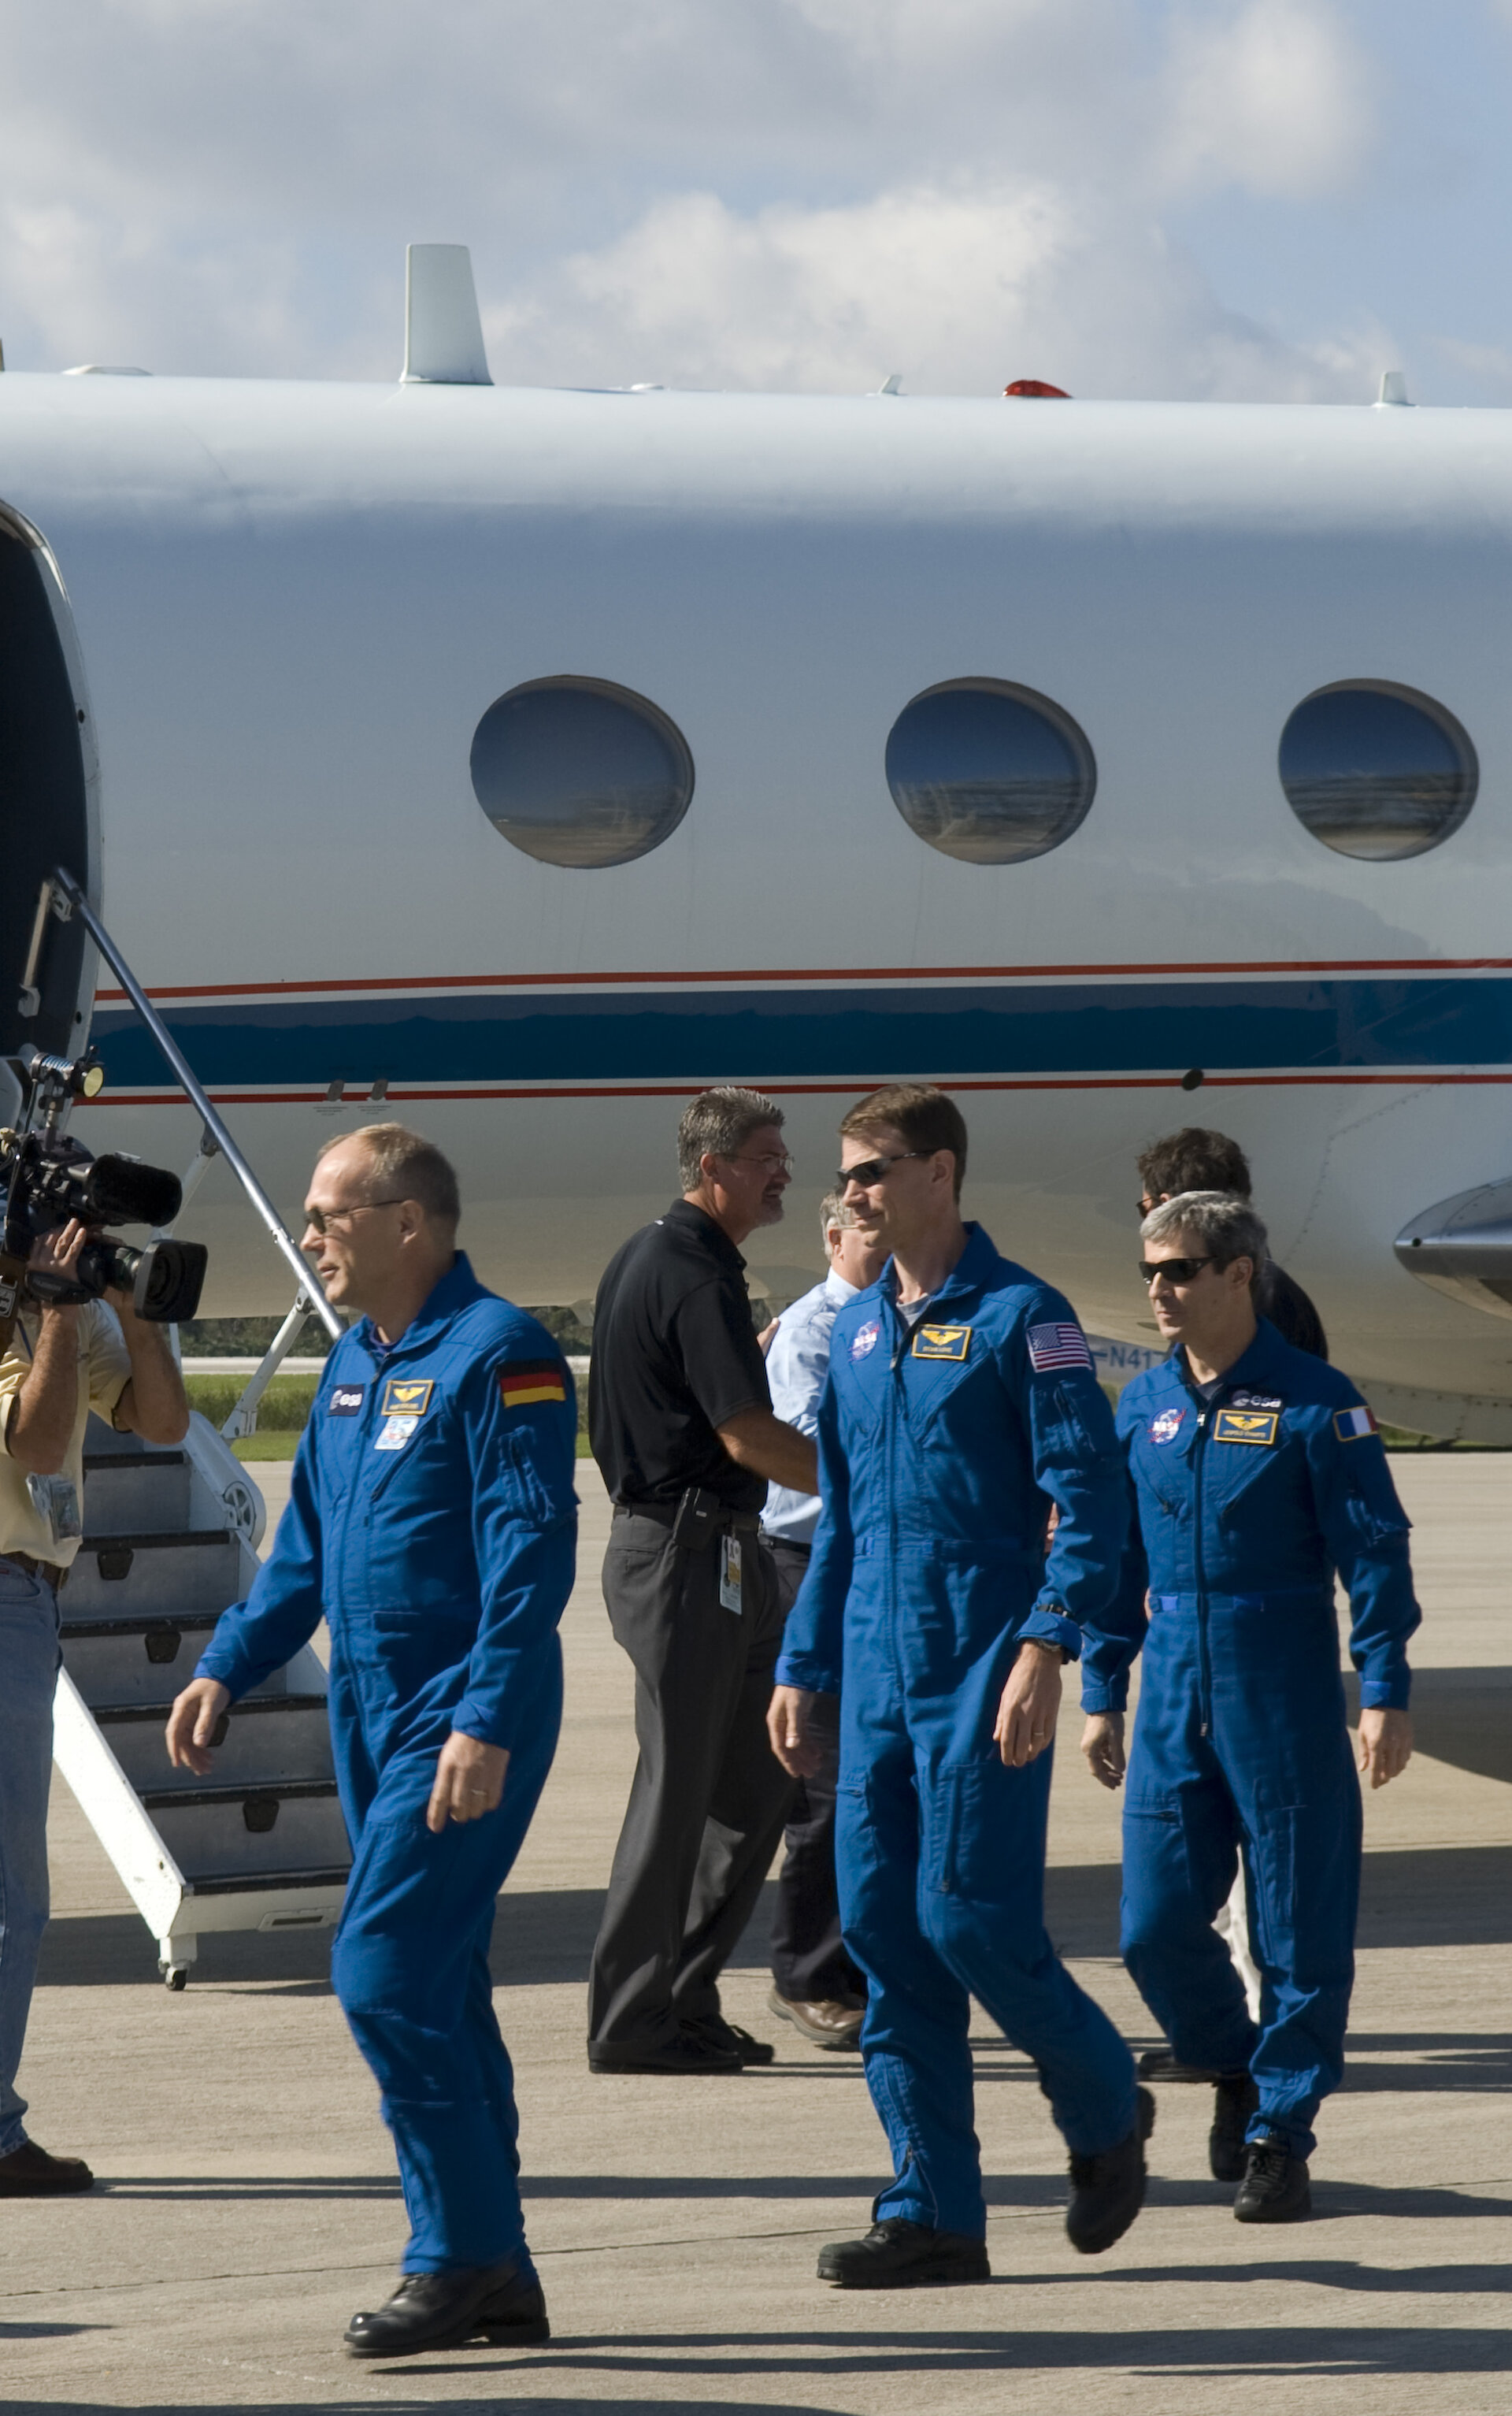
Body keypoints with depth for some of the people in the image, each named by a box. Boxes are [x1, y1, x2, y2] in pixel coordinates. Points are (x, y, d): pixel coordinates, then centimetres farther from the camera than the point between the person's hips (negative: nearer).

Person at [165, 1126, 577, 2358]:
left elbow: (531, 1554, -19)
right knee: (437, 1989, 10)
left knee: (386, 1971, -14)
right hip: (372, 1708, 9)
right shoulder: (355, 1363, 14)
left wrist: (485, 1725, -25)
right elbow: (305, 1543, 23)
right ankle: (497, 2280, 15)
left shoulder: (497, 1355, -13)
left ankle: (464, 2256, -8)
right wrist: (227, 1669, 13)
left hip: (461, 1724, -9)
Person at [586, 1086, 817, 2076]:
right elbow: (748, 1435, -22)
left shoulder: (644, 1257, 16)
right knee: (678, 1786, -5)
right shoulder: (695, 1276, -16)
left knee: (756, 1778, 12)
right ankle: (633, 2021, -1)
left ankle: (686, 2001, 16)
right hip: (691, 1551, -10)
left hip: (716, 1556, 10)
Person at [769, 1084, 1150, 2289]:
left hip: (982, 1671, -7)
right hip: (878, 1678, 7)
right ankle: (934, 2213, 7)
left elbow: (1089, 1497, -11)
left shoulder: (1021, 1315, -6)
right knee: (885, 1929, 3)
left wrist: (1046, 1649, -20)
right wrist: (803, 1668, 19)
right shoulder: (858, 1330, 16)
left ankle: (1107, 2110, 16)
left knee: (971, 1916, -10)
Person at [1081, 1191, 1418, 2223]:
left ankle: (1281, 2135, 9)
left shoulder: (1314, 1402, -7)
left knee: (1300, 1931, -1)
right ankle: (1234, 2070, 26)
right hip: (1174, 1705, 4)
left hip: (1287, 1702, -4)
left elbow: (1374, 1550, -6)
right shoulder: (1144, 1405, 8)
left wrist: (1386, 1694, -10)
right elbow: (1116, 1556, 15)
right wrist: (1103, 1692, 14)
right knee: (1157, 1925, 1)